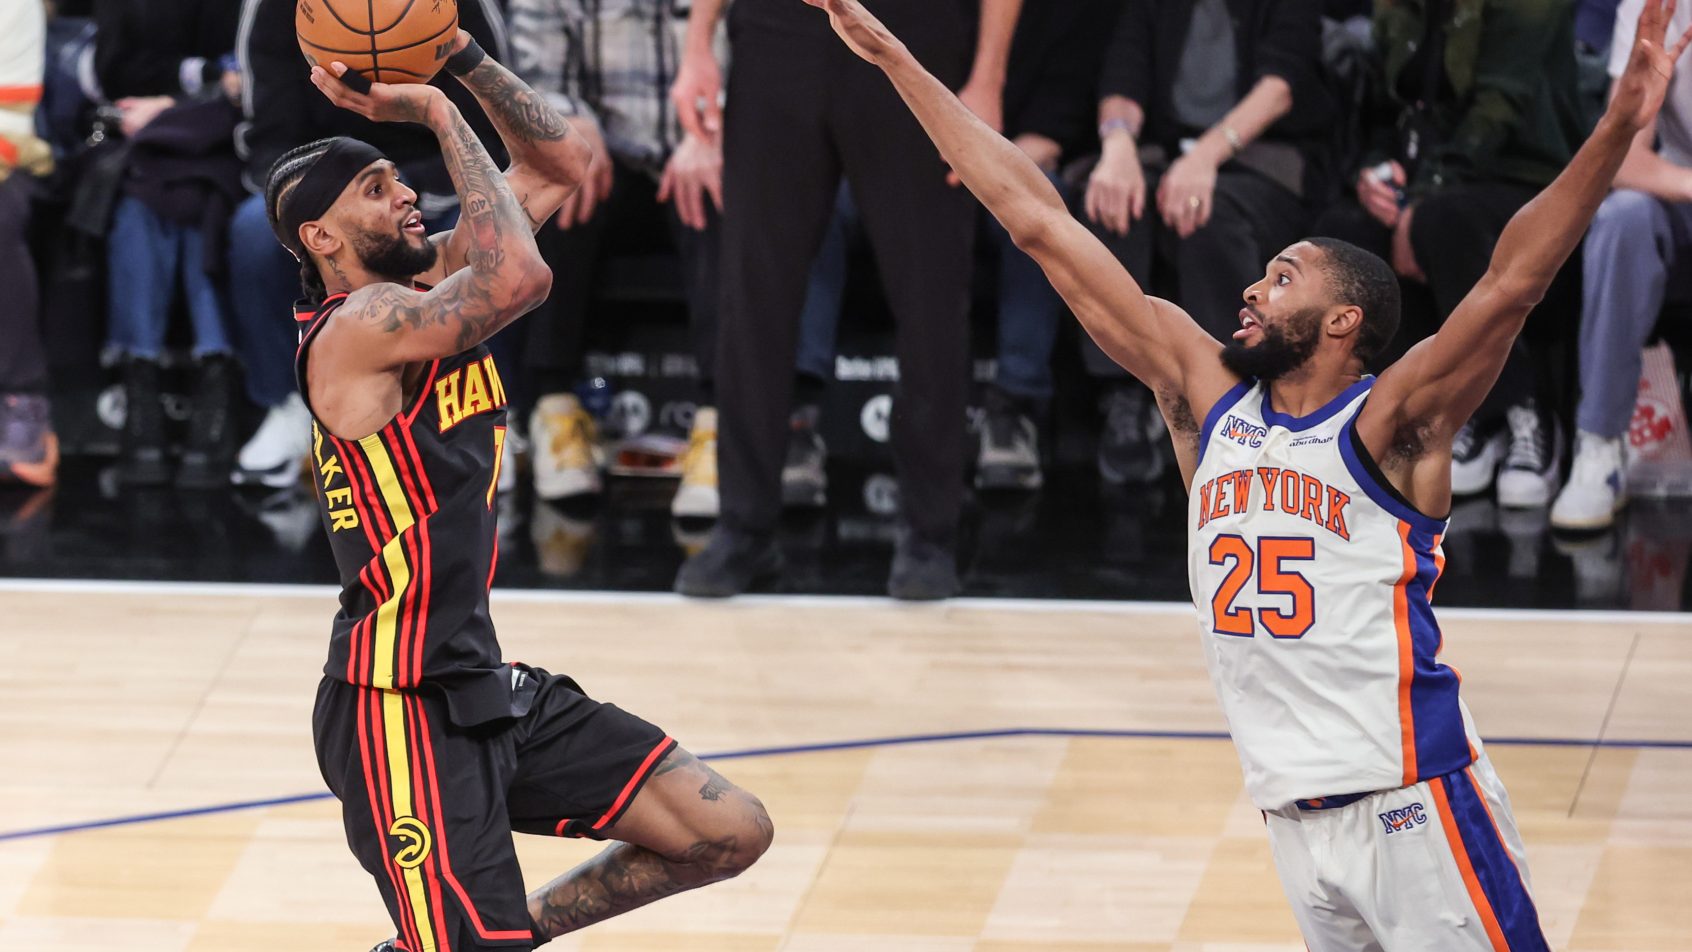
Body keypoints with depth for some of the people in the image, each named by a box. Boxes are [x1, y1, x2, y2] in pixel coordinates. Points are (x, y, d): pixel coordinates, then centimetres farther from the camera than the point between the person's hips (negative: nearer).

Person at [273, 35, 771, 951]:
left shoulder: (423, 279, 10)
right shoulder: (357, 326, -16)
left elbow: (563, 164, 14)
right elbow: (518, 279, -31)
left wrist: (459, 58, 1)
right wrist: (440, 115, -20)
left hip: (483, 685, 9)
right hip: (401, 708, -9)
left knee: (729, 833, 7)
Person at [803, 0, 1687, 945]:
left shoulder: (1389, 425, -6)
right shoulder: (1205, 394, 9)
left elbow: (1511, 284, -21)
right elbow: (1041, 223, 8)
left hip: (1411, 806, -5)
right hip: (1295, 817, 6)